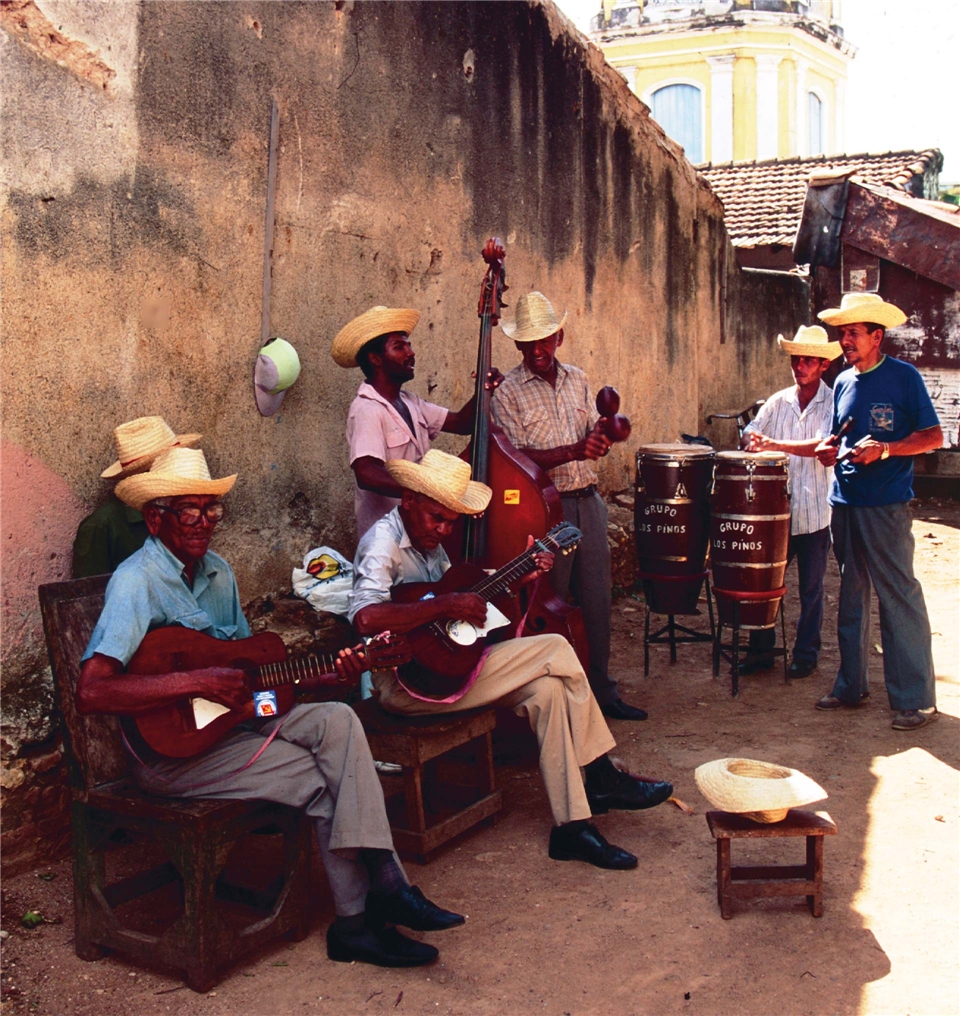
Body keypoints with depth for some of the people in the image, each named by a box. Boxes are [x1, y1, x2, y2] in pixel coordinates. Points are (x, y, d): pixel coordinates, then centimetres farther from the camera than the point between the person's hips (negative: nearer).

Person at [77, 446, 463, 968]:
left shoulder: (217, 571, 11)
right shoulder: (137, 581, -16)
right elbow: (90, 692, -28)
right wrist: (198, 682, -30)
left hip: (234, 718, 8)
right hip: (171, 749, -8)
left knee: (337, 720, -16)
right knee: (328, 778, -18)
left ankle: (385, 885, -16)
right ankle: (356, 921, -4)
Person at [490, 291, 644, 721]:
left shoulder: (577, 379, 12)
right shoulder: (508, 391, -6)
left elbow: (593, 432, 16)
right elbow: (520, 458, -13)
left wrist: (601, 435, -8)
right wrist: (574, 451, -24)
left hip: (588, 502, 5)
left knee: (597, 601, 10)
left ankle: (602, 692, 22)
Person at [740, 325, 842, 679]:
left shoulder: (833, 403, -4)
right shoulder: (777, 402, 8)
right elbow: (749, 436, 4)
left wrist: (778, 444, -30)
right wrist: (751, 441, -21)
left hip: (815, 513, -3)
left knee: (811, 589, 9)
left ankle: (806, 653, 24)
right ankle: (760, 650, 20)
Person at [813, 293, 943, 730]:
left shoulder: (904, 376, -5)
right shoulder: (843, 383, 13)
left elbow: (933, 436, -6)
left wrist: (884, 449, -20)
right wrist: (827, 449, -1)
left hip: (887, 505, -6)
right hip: (844, 501, 6)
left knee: (899, 597, -5)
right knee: (851, 596, 12)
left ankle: (916, 699, 3)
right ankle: (851, 685, 23)